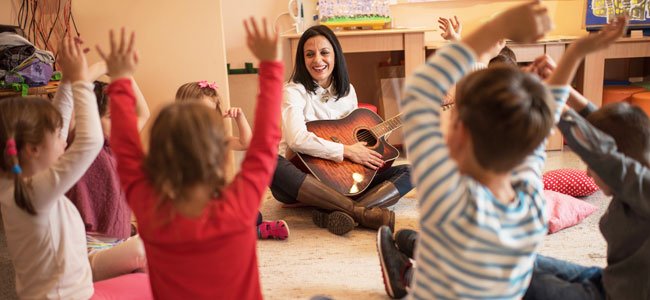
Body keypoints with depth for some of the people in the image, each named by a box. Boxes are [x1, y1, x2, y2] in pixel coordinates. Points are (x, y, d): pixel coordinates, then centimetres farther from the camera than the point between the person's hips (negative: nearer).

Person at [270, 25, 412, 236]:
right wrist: (346, 150, -20)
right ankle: (361, 212, -38)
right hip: (302, 180, -5)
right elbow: (296, 139, -24)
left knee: (408, 172, -10)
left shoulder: (347, 91, 12)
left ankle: (338, 214, -36)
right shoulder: (295, 91, -7)